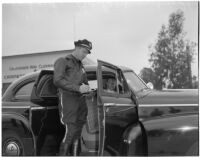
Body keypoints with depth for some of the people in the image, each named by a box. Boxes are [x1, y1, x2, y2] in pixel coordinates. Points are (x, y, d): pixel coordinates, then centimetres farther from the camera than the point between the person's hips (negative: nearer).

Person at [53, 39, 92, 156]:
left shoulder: (81, 66, 27)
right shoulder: (63, 61, 4)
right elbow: (58, 80, -9)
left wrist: (86, 88, 8)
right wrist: (78, 88, -15)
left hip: (80, 99, 7)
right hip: (67, 99, -7)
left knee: (78, 133, 5)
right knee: (70, 131, -16)